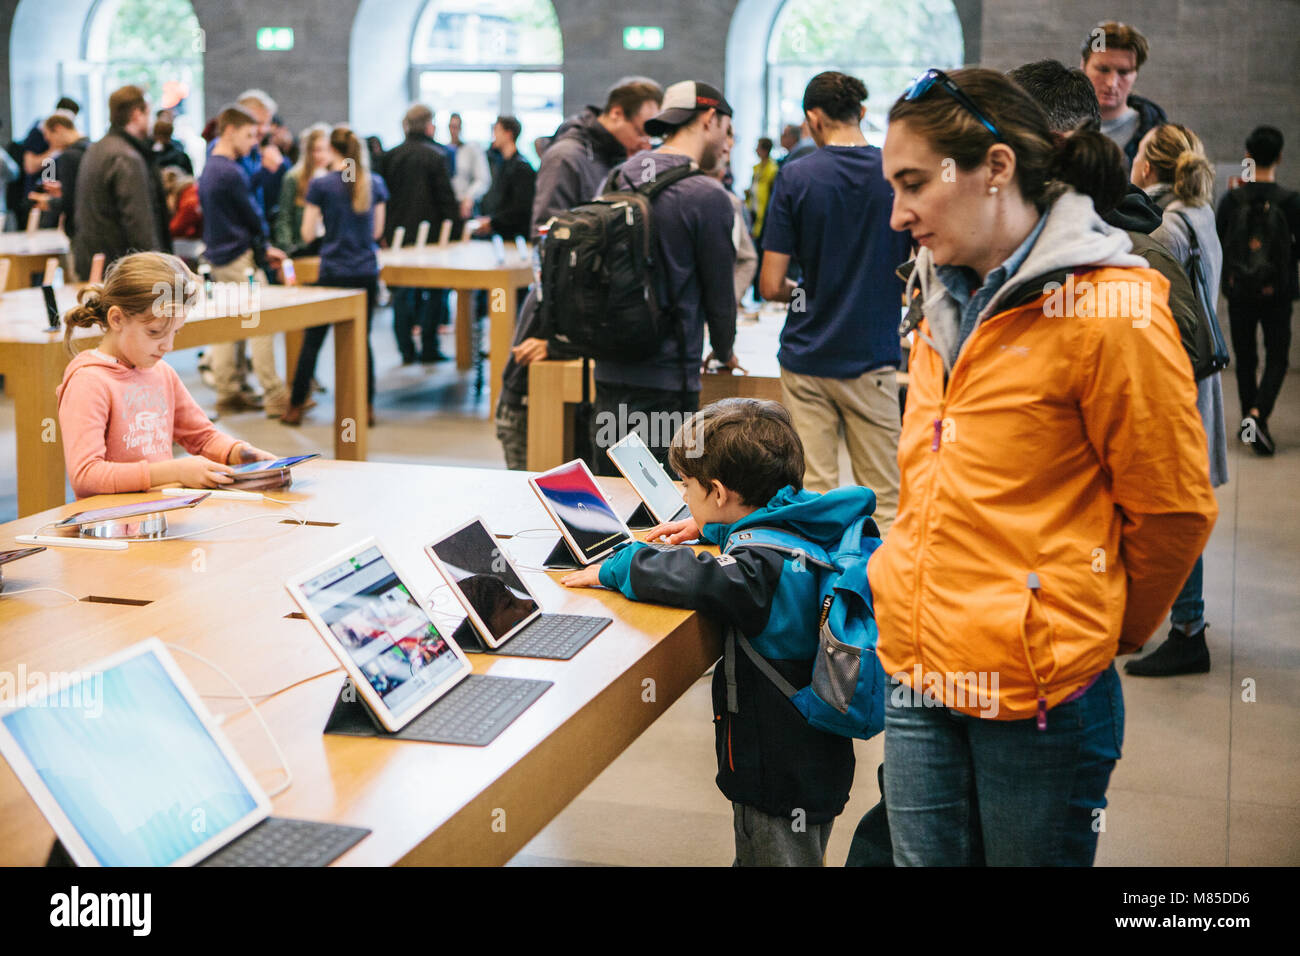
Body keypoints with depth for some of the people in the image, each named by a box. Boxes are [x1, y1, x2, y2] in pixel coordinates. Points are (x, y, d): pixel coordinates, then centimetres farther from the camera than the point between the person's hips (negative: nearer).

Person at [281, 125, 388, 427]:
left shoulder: (321, 185, -8)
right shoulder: (375, 183, 2)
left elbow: (307, 234, -3)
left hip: (334, 272, -3)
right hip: (367, 272, 3)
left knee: (312, 340, 5)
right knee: (361, 339, 9)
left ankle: (296, 407, 11)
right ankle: (367, 407, 8)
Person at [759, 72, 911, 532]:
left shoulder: (795, 178, -6)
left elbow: (770, 286, -8)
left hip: (807, 356, -1)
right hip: (873, 356, 1)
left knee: (813, 494, 3)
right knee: (884, 498, 7)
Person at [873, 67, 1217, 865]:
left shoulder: (1110, 311, -15)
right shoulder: (944, 300, 9)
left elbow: (1174, 509, -8)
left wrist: (1108, 632, 5)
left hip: (1039, 695, -7)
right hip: (917, 675, 7)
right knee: (923, 855, 15)